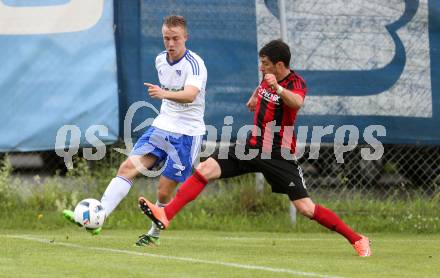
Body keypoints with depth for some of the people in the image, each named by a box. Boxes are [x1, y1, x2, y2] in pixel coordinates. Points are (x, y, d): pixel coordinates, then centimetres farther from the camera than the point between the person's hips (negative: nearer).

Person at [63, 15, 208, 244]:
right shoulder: (160, 60, 6)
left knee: (164, 192, -3)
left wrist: (165, 94, -53)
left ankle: (155, 234, 22)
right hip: (162, 125, 6)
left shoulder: (194, 64, -17)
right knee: (128, 167, -12)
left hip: (187, 133, -6)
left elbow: (190, 95, -36)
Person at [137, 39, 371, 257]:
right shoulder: (268, 78, 3)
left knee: (306, 208, -12)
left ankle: (357, 239, 2)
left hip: (279, 156, -7)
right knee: (205, 169, -9)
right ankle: (165, 215, -13)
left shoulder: (296, 83, -19)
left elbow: (296, 102, -44)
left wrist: (278, 89, -61)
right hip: (253, 146, 7)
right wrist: (255, 96, 46)